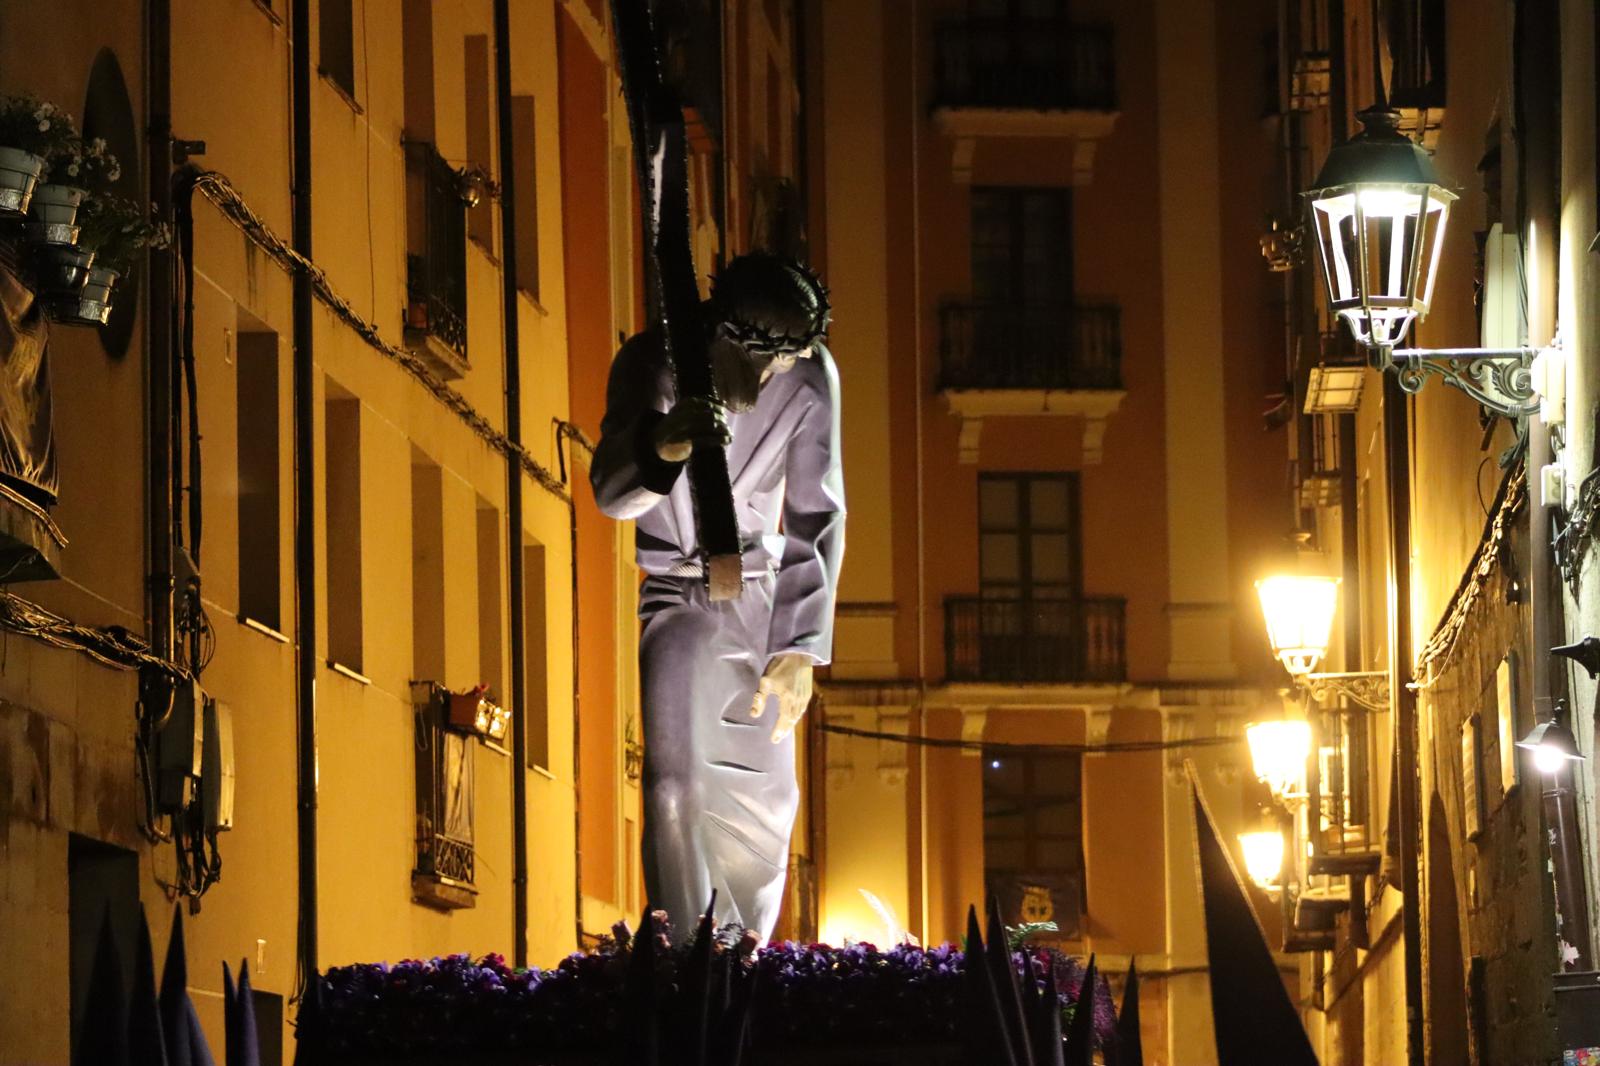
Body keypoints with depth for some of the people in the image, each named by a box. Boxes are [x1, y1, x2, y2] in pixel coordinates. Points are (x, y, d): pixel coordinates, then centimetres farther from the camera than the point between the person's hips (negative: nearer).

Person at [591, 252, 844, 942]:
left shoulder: (812, 379, -17)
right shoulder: (655, 363, -24)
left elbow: (816, 517, -8)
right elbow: (611, 492, -36)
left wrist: (800, 649, -13)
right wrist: (664, 445, -60)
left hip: (758, 599, 3)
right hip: (671, 592, -3)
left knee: (764, 801, 7)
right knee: (676, 783, -20)